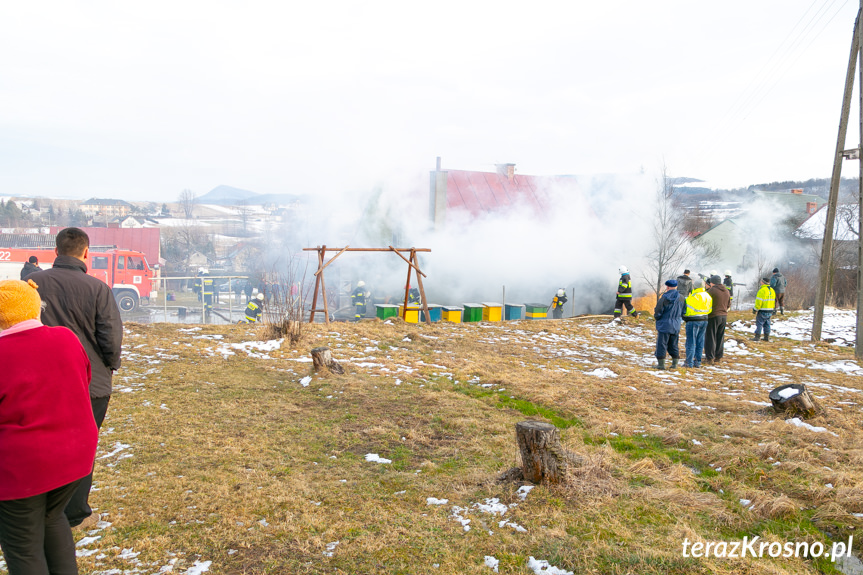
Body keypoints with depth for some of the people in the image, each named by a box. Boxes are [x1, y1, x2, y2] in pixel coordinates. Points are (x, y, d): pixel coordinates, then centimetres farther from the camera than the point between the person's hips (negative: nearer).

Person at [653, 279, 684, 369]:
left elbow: (658, 312, -12)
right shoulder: (681, 298, -1)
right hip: (676, 326, 5)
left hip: (664, 325, -5)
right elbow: (683, 313, 7)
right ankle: (675, 363, 17)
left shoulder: (664, 298, -17)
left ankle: (661, 364, 3)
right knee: (674, 345, 15)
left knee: (661, 344, 2)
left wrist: (656, 317, 8)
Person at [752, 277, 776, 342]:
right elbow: (774, 301, 18)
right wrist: (773, 310, 24)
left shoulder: (762, 290, -17)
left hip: (762, 311, -8)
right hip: (770, 311, 8)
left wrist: (755, 309, -8)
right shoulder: (772, 290, 11)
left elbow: (758, 302, -18)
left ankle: (757, 336, -2)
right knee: (767, 324, 12)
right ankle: (767, 337, 14)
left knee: (759, 323, -2)